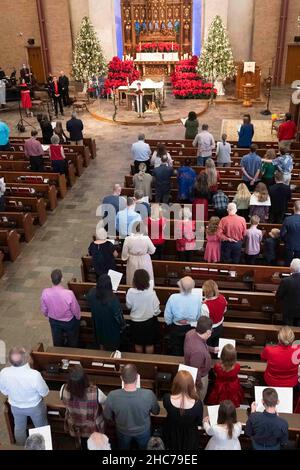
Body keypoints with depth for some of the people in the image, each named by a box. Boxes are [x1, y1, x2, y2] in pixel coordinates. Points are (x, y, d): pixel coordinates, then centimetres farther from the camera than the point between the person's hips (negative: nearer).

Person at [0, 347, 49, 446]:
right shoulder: (34, 375, -39)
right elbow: (45, 393, -21)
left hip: (16, 407, 3)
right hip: (35, 406, -3)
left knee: (19, 428, 32)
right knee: (41, 427, 27)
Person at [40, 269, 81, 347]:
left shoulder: (45, 293, -28)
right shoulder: (69, 293, -38)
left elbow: (44, 309, -9)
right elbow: (75, 309, -20)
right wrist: (78, 317, 3)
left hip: (53, 321, 3)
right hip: (69, 321, -3)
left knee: (57, 343, 29)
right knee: (72, 342, 29)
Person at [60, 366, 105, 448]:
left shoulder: (64, 390, -33)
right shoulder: (95, 392, -40)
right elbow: (105, 402, -16)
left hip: (74, 425, 2)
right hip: (92, 427, -2)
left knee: (83, 443, 34)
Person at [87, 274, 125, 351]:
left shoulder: (92, 293, -25)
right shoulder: (113, 299, -39)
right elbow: (118, 315, -25)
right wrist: (123, 325, -5)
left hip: (98, 324, 4)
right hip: (111, 326, -4)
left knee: (101, 341, 31)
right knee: (112, 344, 24)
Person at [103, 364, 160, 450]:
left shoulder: (112, 396, -35)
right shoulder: (148, 395, -36)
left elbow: (107, 416, -14)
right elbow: (156, 412, -14)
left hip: (123, 431, 1)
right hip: (143, 431, 0)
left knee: (123, 448, 33)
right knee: (144, 448, 32)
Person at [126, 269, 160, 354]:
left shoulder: (130, 292, -22)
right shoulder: (151, 292, -25)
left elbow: (129, 306, -5)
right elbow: (156, 309, -15)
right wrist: (156, 312, 7)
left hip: (135, 321, 2)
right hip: (149, 321, -1)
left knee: (138, 343, 23)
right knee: (149, 343, 20)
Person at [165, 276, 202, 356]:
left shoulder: (173, 298, -27)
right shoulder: (197, 298, -25)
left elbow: (167, 317, -14)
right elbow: (199, 316, -12)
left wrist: (170, 323, 9)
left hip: (176, 328, -1)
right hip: (191, 329, 1)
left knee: (176, 351, 25)